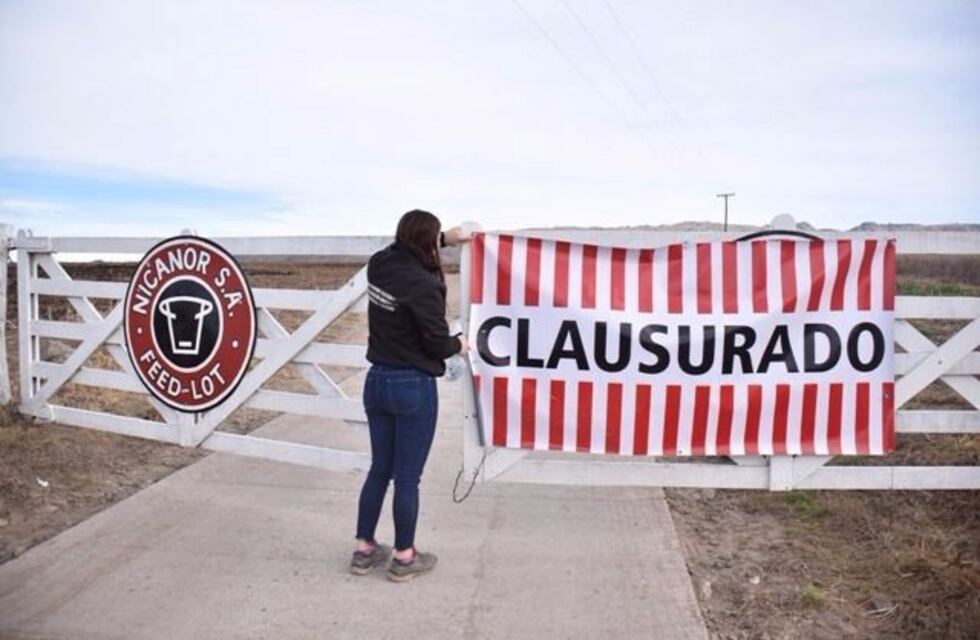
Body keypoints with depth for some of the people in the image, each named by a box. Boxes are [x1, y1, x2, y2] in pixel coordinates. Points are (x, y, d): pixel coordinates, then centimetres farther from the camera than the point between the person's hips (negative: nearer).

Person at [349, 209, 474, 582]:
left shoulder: (379, 265, 0)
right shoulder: (423, 285, -21)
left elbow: (403, 249, 25)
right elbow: (437, 344, -16)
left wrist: (447, 238, 25)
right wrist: (459, 345, 5)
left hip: (377, 380, 7)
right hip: (413, 387, -7)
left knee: (379, 469, 19)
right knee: (407, 477, 6)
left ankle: (364, 550, 28)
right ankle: (404, 558, 20)